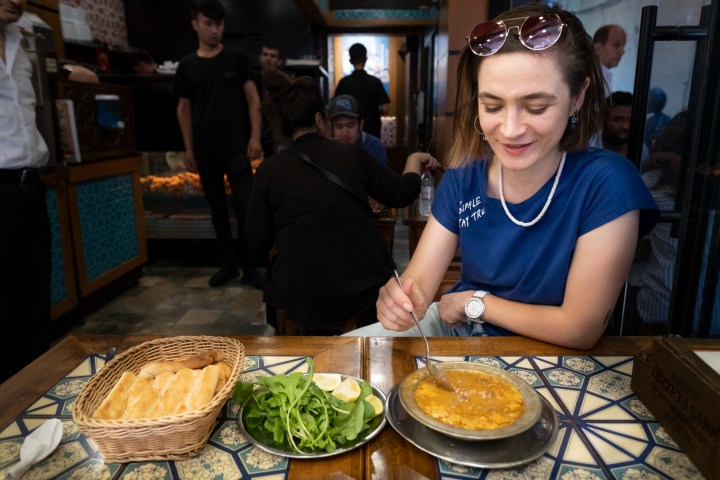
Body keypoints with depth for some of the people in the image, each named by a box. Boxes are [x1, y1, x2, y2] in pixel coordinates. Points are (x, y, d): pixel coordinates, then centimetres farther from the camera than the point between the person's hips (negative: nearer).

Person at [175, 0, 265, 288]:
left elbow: (253, 99, 0)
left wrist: (255, 136, -9)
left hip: (237, 148, -3)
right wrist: (189, 149, 6)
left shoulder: (237, 58, 1)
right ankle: (228, 263, 22)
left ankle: (249, 267, 7)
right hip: (206, 151, 3)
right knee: (217, 208, 9)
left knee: (245, 207, -5)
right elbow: (184, 109, 10)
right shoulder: (187, 66, 7)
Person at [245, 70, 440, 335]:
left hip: (303, 293, -1)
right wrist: (414, 160, 26)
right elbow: (402, 194, 7)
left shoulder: (269, 170, -4)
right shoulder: (352, 154, -2)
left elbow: (257, 240, 1)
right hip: (363, 281, 2)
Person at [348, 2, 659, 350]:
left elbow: (579, 329, -21)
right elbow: (419, 279, -12)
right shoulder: (462, 177, -10)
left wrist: (473, 301, -12)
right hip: (456, 327, 4)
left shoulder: (607, 184, -23)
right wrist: (401, 300, -36)